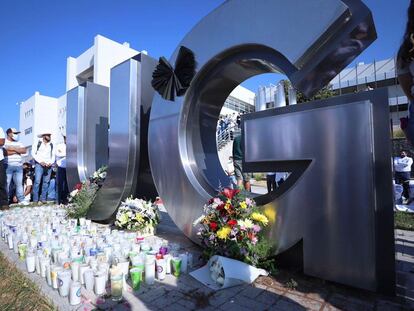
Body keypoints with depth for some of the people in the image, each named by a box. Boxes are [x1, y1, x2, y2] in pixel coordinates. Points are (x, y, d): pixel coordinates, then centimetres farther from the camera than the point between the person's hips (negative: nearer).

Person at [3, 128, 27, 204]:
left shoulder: (18, 143, 20)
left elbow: (24, 151, 6)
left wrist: (13, 148, -6)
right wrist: (17, 151, -4)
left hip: (18, 166, 5)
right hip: (8, 166, -4)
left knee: (19, 183, 4)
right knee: (6, 184, -5)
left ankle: (21, 200, 5)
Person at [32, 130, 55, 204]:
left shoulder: (51, 145, 17)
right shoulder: (37, 143, 5)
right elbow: (33, 153, 0)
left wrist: (51, 162, -2)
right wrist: (40, 161, -10)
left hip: (49, 165, 4)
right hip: (39, 164, -3)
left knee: (46, 182, 1)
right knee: (37, 181, -10)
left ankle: (43, 198, 5)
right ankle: (35, 199, -4)